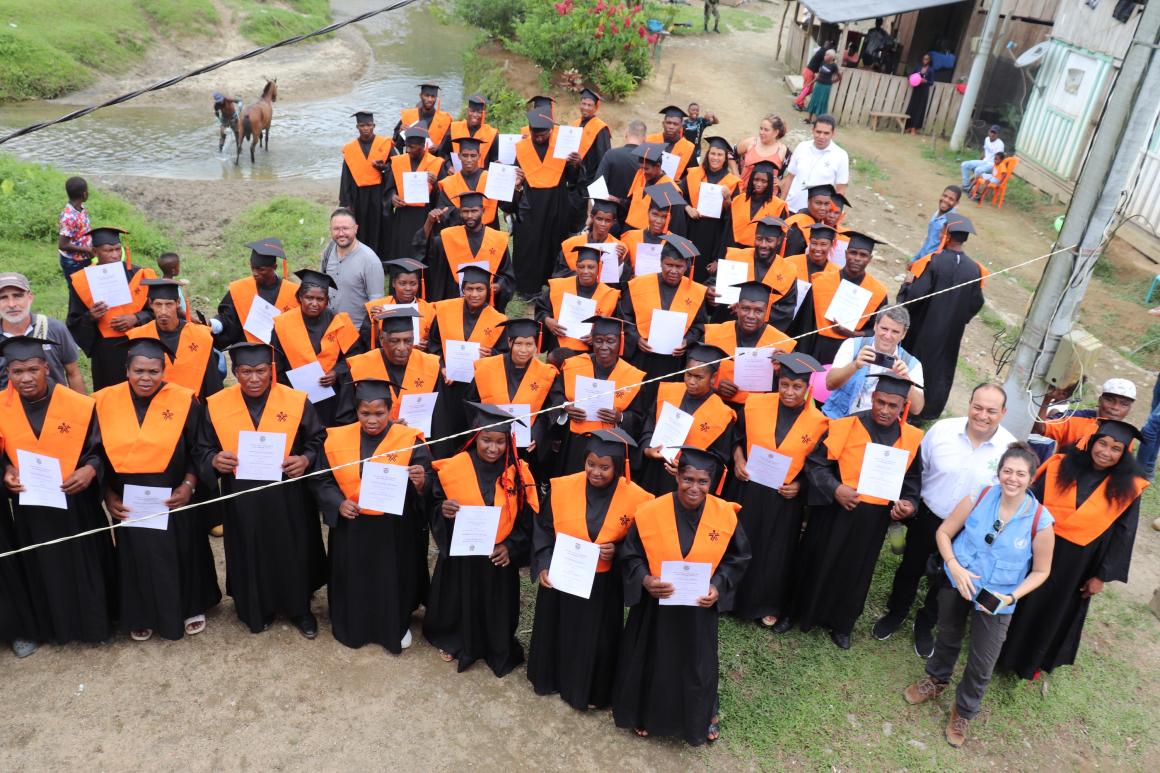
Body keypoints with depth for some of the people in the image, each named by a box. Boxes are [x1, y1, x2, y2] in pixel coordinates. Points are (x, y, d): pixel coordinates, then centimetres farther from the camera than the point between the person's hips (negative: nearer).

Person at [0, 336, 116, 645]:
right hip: (29, 506, 2)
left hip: (76, 503, -2)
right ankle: (53, 624, 36)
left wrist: (91, 469, -24)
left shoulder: (80, 405, -14)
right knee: (44, 569, 17)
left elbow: (103, 448, -5)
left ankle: (95, 621, 30)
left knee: (84, 566, 11)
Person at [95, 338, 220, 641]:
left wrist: (188, 485, -13)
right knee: (138, 559, 16)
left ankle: (191, 608, 35)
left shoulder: (184, 401, -11)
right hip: (127, 502, 2)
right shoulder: (104, 401, -5)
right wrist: (107, 494, -2)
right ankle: (143, 616, 36)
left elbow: (198, 449, -4)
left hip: (173, 499, -1)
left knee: (182, 556, 13)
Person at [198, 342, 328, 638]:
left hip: (288, 498, -1)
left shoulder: (296, 401, -8)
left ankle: (299, 609, 31)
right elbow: (203, 449, 6)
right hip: (241, 500, 1)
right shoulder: (217, 405, -3)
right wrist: (214, 460, -16)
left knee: (293, 554, 11)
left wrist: (306, 460, -19)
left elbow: (318, 440, 1)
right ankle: (257, 609, 35)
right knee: (251, 557, 13)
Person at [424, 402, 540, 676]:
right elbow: (434, 509, -2)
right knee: (459, 605, 18)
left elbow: (528, 520, -2)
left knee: (495, 609, 16)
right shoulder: (452, 469, -12)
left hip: (499, 559, 0)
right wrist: (443, 511, -25)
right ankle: (454, 642, 46)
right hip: (459, 557, 0)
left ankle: (498, 651, 42)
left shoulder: (519, 473, -10)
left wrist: (511, 547, -14)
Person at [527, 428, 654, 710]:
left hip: (603, 585, -1)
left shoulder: (636, 498, -16)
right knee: (556, 631, 20)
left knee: (595, 640, 14)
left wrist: (617, 551, -22)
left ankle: (588, 690, 39)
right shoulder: (562, 487, -14)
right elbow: (542, 528, -2)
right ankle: (550, 678, 47)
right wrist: (544, 565, -11)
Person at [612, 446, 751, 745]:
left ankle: (702, 716, 45)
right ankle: (646, 713, 44)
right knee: (652, 661, 17)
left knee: (698, 663, 18)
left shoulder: (725, 515, -13)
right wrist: (645, 579, -24)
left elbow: (737, 558, 0)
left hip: (700, 608, 1)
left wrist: (718, 586, -15)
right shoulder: (650, 512, -18)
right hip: (655, 604, -1)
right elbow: (630, 555, -6)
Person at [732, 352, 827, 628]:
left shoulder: (818, 421, -11)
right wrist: (738, 458, -8)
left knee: (777, 551, 12)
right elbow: (736, 434, 7)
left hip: (786, 497, -1)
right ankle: (734, 595, 33)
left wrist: (800, 484, -13)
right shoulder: (755, 404, -9)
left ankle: (769, 605, 30)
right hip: (749, 489, 1)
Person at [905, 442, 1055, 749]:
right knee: (948, 639, 26)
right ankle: (936, 680, 56)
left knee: (981, 666, 7)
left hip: (996, 603, -1)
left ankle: (963, 711, 37)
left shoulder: (1040, 521, -20)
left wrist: (1011, 597, -21)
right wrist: (954, 566, -21)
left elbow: (1040, 571, -7)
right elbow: (944, 532, -6)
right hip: (956, 584, 2)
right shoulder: (978, 498, -17)